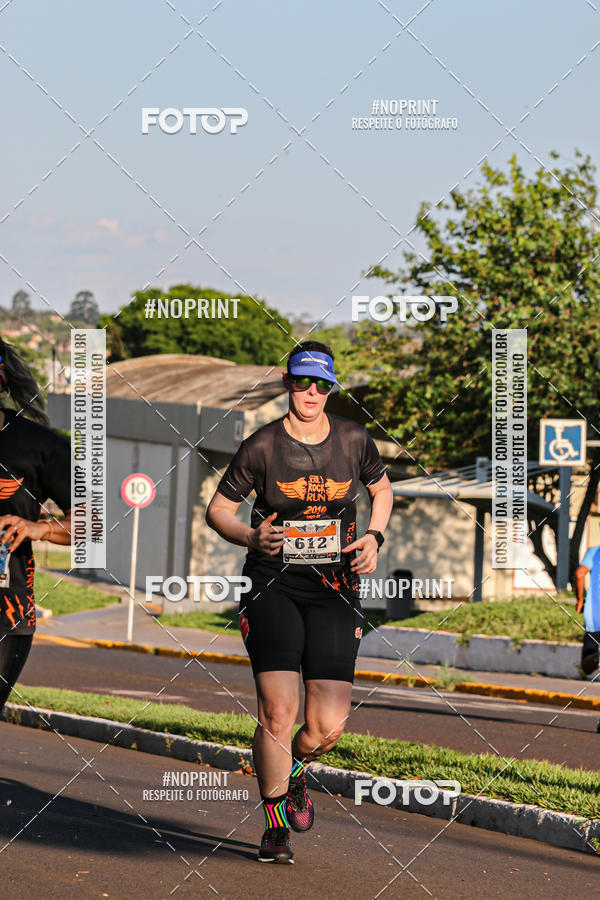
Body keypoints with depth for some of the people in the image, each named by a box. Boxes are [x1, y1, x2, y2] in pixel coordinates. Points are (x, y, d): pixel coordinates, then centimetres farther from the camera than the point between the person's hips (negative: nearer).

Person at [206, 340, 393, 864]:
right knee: (278, 712, -16)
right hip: (273, 585, -2)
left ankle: (296, 766, 29)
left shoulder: (354, 441, 3)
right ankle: (276, 826, 4)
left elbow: (382, 488, 23)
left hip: (335, 590, 2)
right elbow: (218, 510, 6)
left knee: (327, 726, -8)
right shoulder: (262, 446, -3)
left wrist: (374, 537, 5)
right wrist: (251, 537, -14)